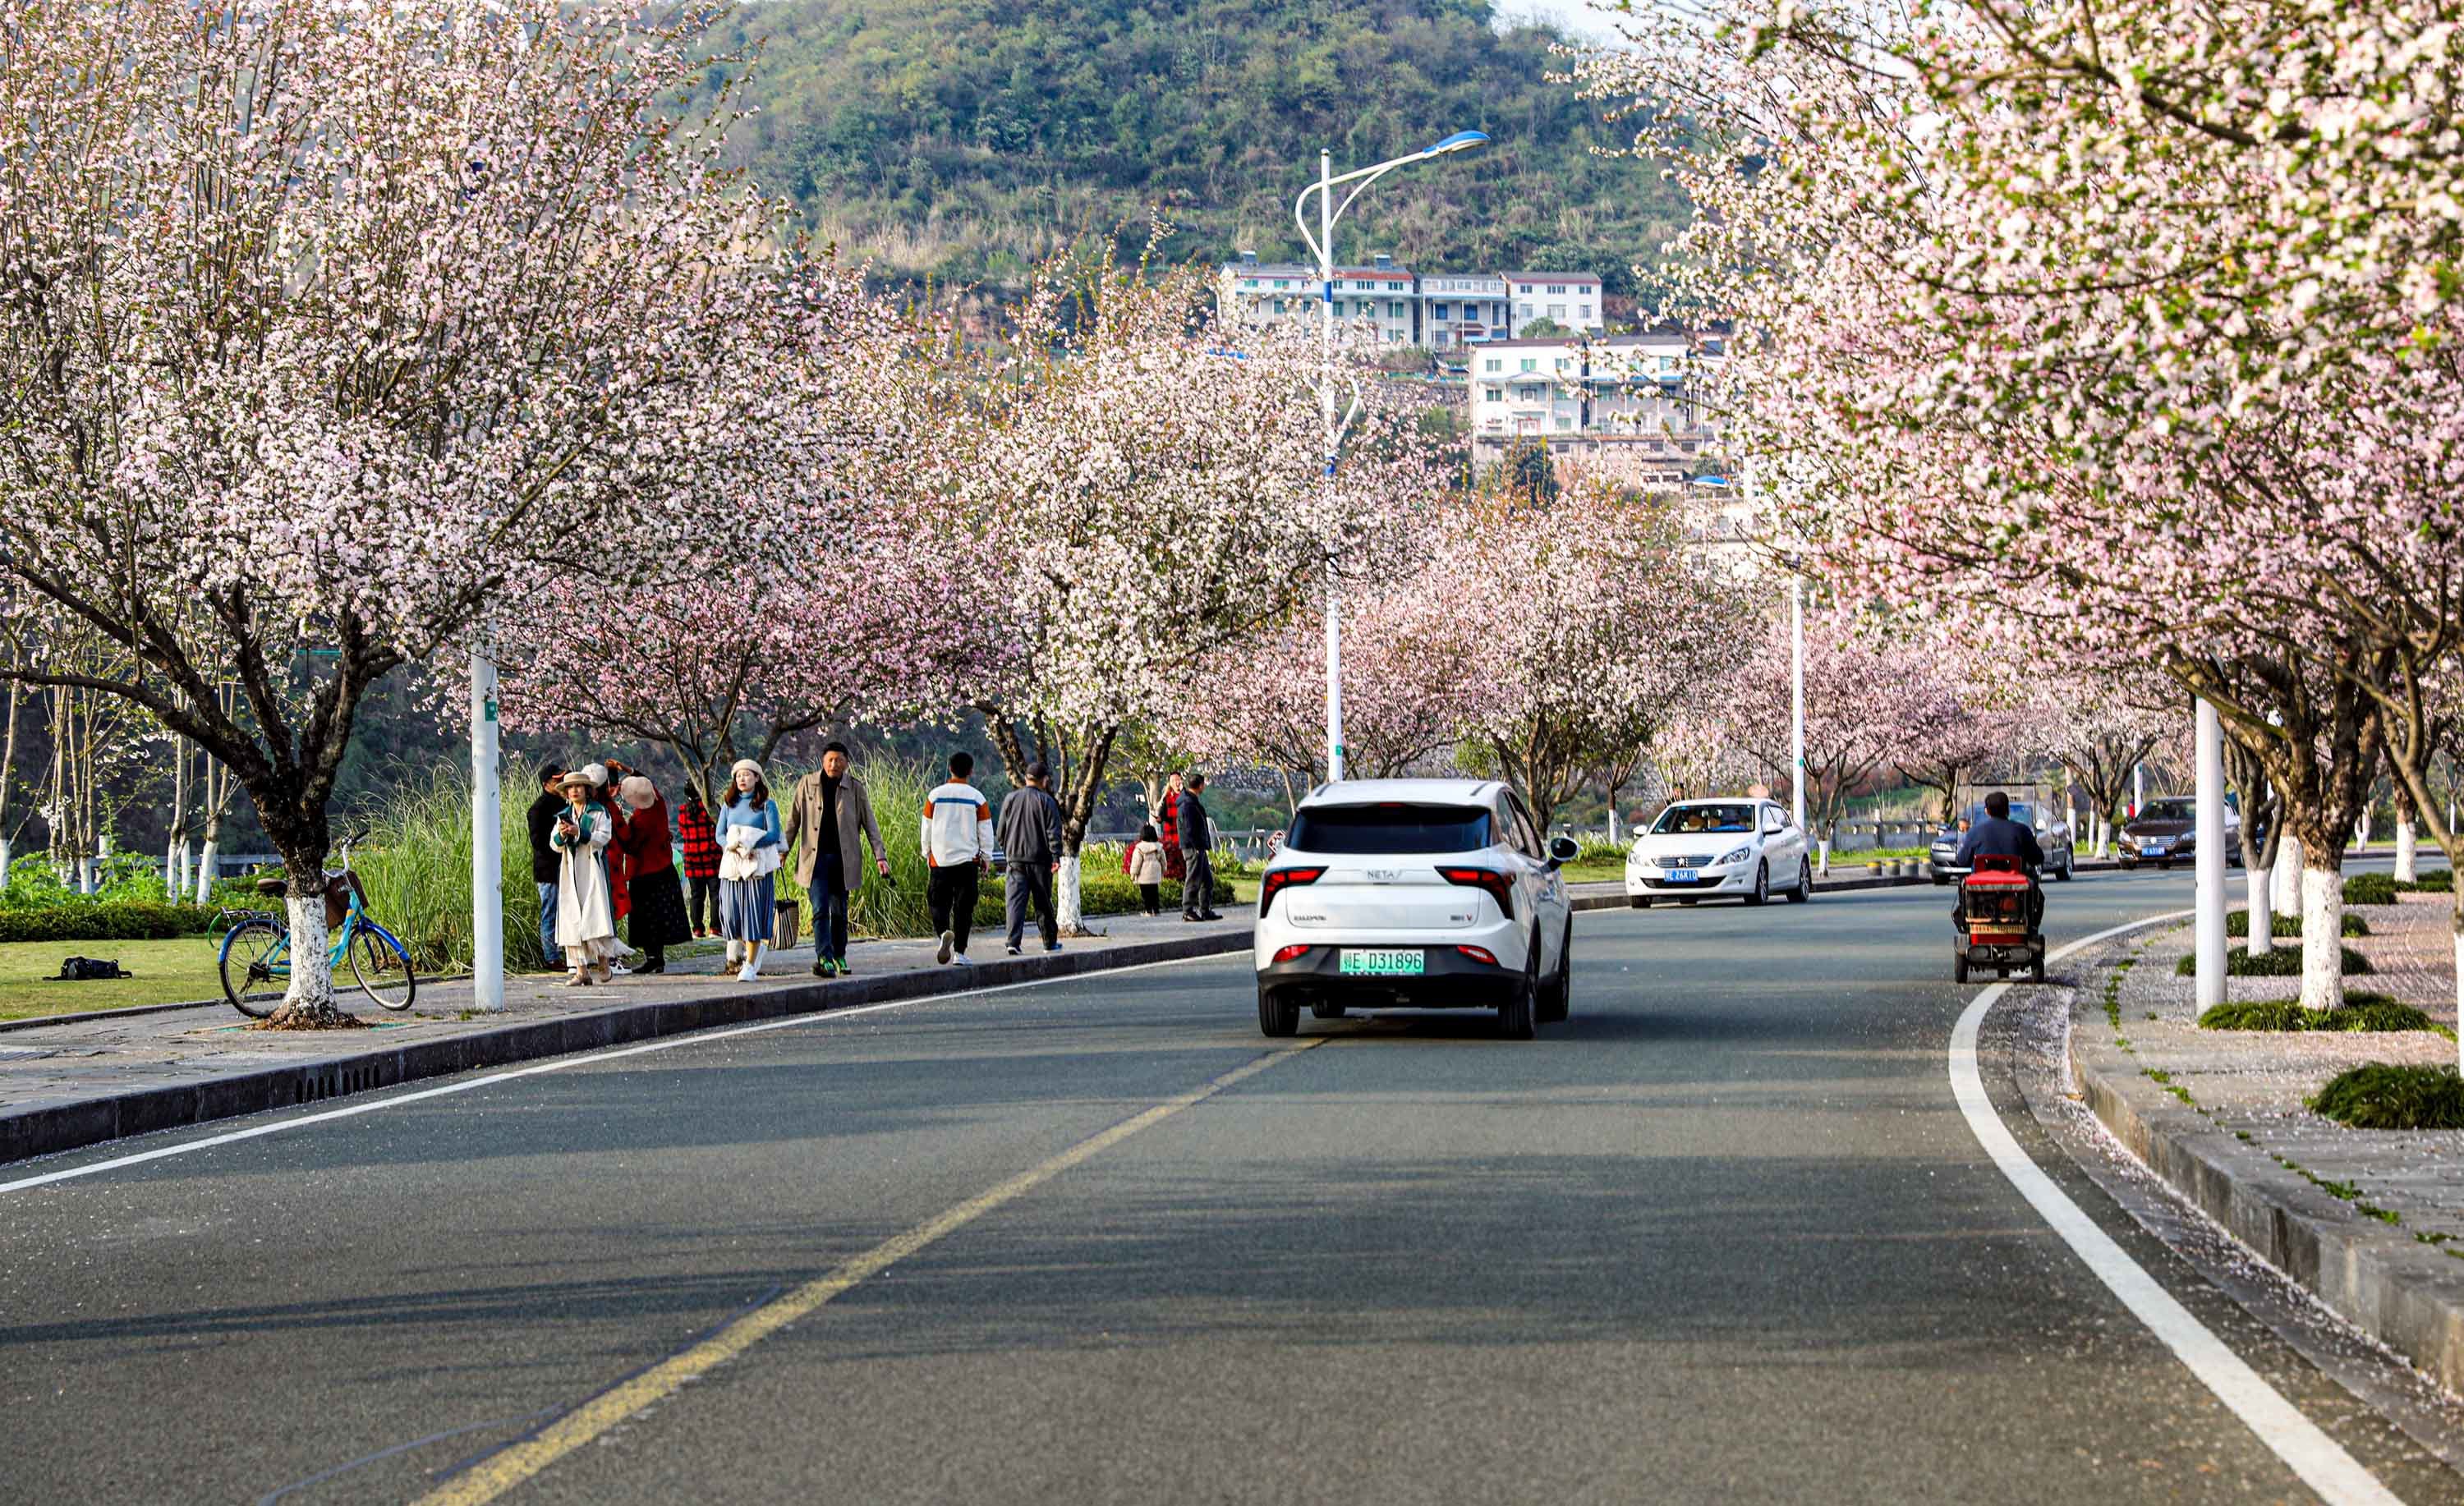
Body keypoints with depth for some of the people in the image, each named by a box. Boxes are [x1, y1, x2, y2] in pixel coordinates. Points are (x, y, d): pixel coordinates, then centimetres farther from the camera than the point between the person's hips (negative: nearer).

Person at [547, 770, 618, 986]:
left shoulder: (599, 812, 6)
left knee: (595, 915, -12)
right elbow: (554, 845, 12)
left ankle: (603, 961, 2)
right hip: (569, 871, 4)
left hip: (591, 869, -4)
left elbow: (604, 837, -6)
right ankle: (581, 970, -4)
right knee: (572, 919, -4)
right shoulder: (563, 815, 17)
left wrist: (580, 833, -17)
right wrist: (562, 835, -10)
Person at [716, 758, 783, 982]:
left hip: (758, 864, -4)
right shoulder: (729, 805, 14)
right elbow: (720, 835, 8)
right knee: (732, 911, -2)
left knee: (754, 913, -8)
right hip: (732, 863, 4)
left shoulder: (767, 805, 3)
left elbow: (774, 834, -6)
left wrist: (750, 844, -18)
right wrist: (733, 845, -14)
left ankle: (750, 966, -5)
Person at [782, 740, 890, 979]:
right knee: (820, 910, -13)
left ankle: (839, 957, 25)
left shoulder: (855, 788, 3)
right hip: (815, 857, -1)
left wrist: (880, 856, -4)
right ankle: (824, 959, -22)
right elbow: (793, 821, 9)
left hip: (843, 858, 1)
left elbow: (870, 824, 3)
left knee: (839, 911, 10)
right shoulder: (807, 784, 4)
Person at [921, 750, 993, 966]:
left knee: (939, 903, 8)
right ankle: (959, 952, 5)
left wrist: (927, 856, 17)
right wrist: (986, 859, 10)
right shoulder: (977, 798, -2)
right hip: (968, 859, 0)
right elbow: (985, 832, 1)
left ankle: (944, 932, -21)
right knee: (963, 908, 6)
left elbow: (927, 829, 6)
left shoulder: (935, 795, 1)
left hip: (940, 859, 0)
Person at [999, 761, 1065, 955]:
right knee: (1043, 903, 9)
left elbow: (1001, 831, 13)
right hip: (1039, 859, -2)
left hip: (1014, 859, 2)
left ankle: (1013, 942, -19)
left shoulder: (1011, 799, 7)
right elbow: (1054, 832, -10)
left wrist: (1006, 853, 24)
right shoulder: (1046, 801, -4)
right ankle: (1050, 942, 20)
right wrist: (1056, 857, -11)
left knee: (1015, 902, -4)